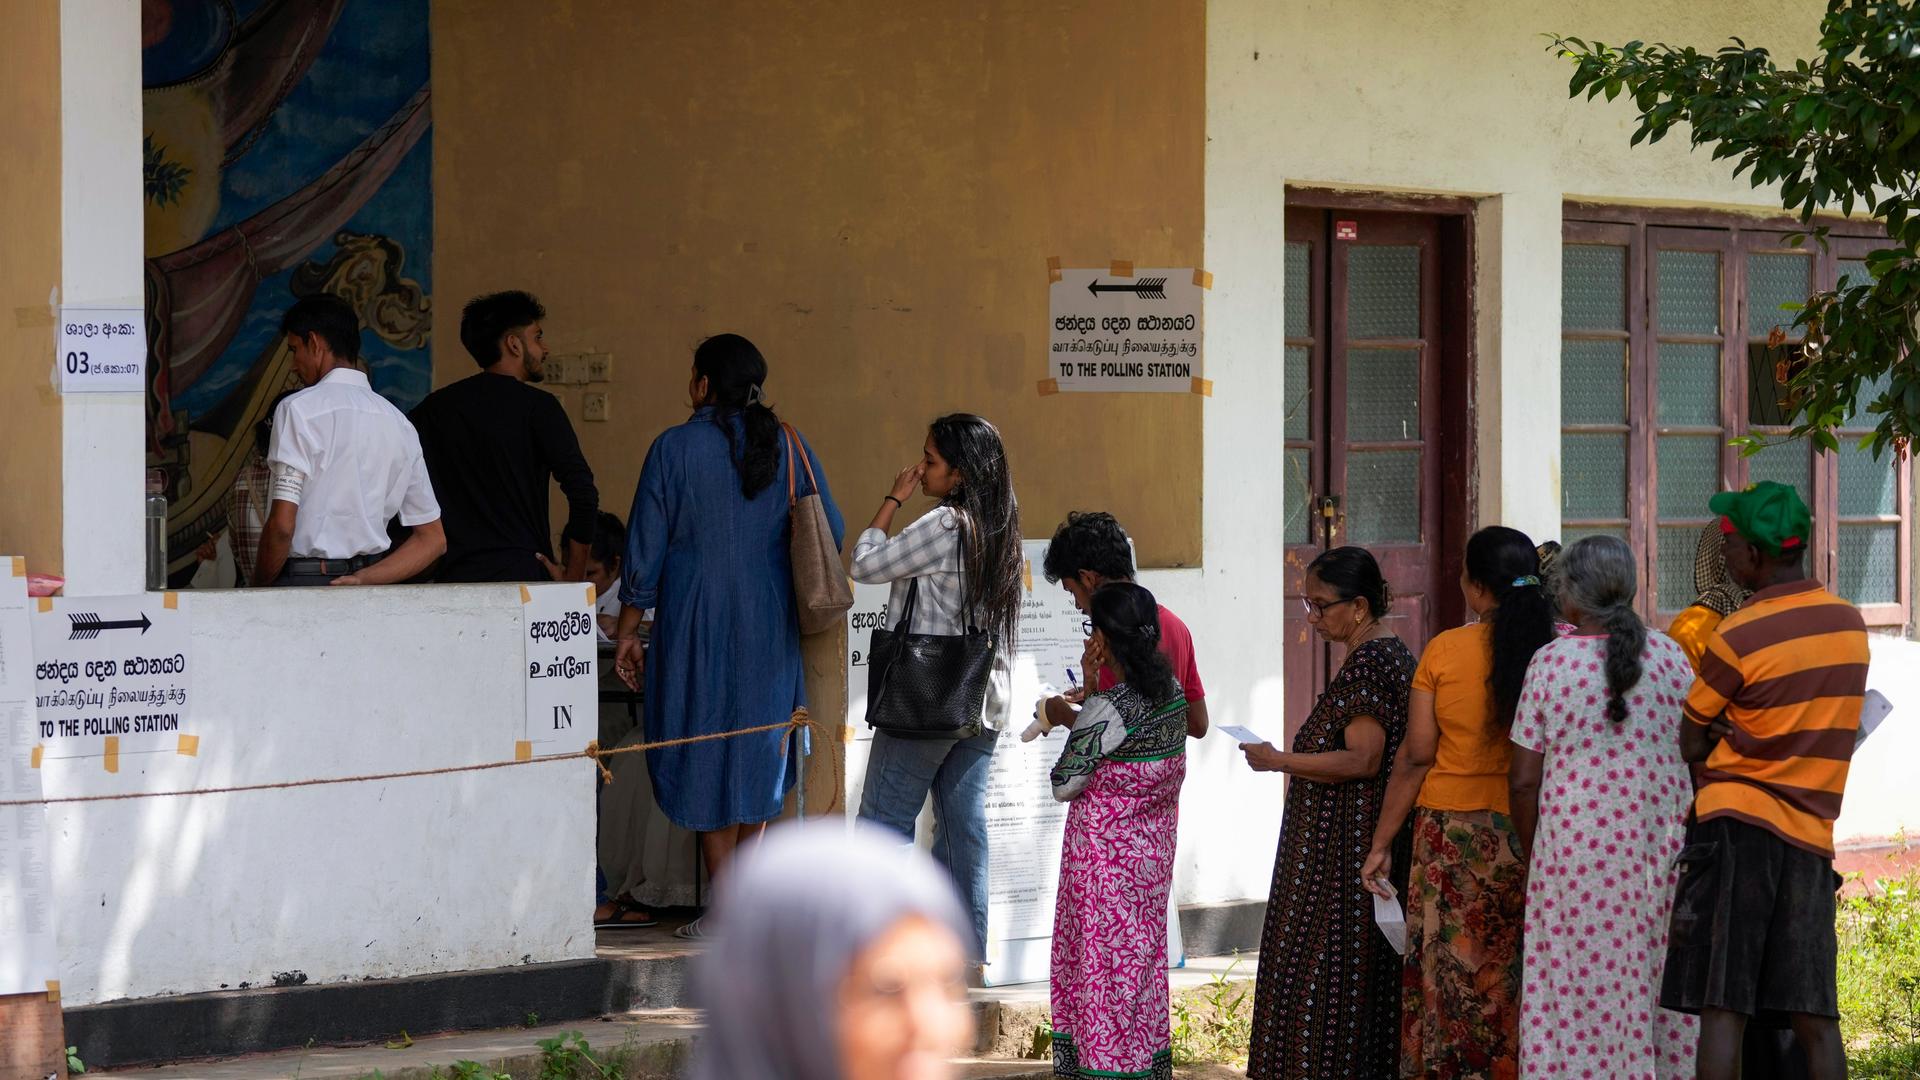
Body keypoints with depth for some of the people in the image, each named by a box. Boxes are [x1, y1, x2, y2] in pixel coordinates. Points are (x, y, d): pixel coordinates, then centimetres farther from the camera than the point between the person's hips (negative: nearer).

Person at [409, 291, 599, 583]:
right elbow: (582, 491, -13)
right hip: (522, 572, -4)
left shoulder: (433, 408, 11)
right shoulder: (536, 406, -3)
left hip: (453, 580, 4)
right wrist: (573, 577, -4)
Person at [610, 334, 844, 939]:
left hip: (699, 622, -3)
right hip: (774, 629, 3)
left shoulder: (677, 448, -7)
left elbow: (646, 548, -6)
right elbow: (832, 533, 6)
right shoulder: (790, 447, 3)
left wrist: (628, 630, 1)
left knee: (705, 757, 5)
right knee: (758, 754, 14)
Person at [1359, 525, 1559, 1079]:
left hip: (1452, 831, -1)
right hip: (1536, 836, 1)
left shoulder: (1444, 651, -4)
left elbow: (1416, 757, -3)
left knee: (1451, 976, 4)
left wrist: (1382, 843, 4)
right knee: (1522, 985, 5)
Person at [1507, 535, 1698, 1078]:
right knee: (1659, 989, 8)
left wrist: (1532, 858, 8)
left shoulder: (1550, 662, -5)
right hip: (1661, 842, 2)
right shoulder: (1668, 656, 1)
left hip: (1574, 846, -2)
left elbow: (1524, 781, -4)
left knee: (1579, 990, 1)